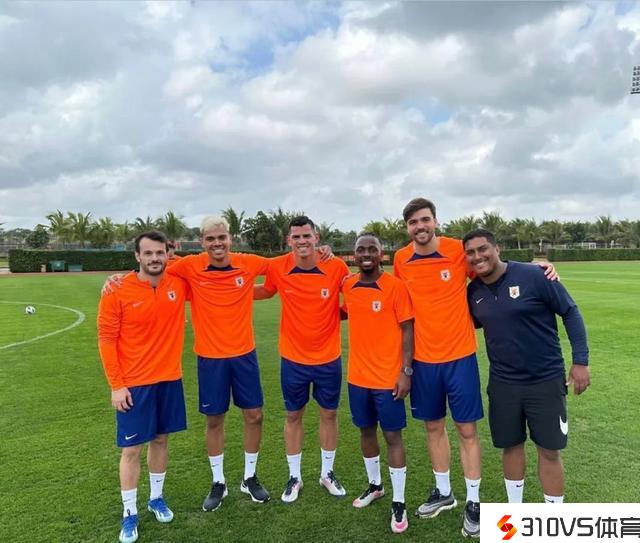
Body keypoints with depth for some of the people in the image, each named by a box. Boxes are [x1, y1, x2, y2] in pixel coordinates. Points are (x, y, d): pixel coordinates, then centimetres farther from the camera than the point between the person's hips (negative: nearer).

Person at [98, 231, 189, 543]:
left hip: (170, 379, 4)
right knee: (131, 449, 6)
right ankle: (129, 513, 24)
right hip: (133, 384, -3)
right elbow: (106, 339, -9)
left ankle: (156, 498, 37)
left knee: (161, 439, 17)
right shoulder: (118, 292, -13)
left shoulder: (180, 283, -5)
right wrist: (116, 385, -10)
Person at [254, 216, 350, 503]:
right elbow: (266, 291, 10)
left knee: (329, 414, 15)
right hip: (293, 359, 0)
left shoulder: (337, 267, -14)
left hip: (329, 358, 0)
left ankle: (327, 473, 37)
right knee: (293, 416, 14)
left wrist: (337, 313, -14)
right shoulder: (277, 268, -11)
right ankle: (294, 477, 34)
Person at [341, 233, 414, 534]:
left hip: (388, 377, -5)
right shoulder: (348, 286, 2)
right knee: (366, 431, 18)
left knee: (392, 436, 5)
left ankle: (399, 503, 19)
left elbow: (407, 330, -10)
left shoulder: (395, 286, -12)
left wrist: (406, 372, -14)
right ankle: (374, 485, 39)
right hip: (358, 376, 5)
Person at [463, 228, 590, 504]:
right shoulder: (473, 292, -2)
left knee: (549, 451, 7)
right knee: (511, 446, 15)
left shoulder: (533, 276, -15)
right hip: (503, 384, 4)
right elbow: (470, 323, 16)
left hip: (546, 381, -3)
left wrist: (580, 360, -11)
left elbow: (570, 312, -9)